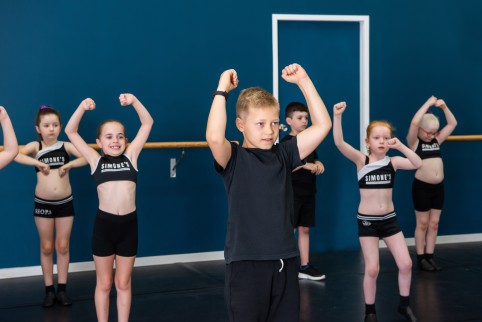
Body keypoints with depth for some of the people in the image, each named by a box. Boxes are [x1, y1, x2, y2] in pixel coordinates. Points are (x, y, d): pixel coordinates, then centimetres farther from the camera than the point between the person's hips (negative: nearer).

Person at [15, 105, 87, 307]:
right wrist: (38, 163, -27)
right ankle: (49, 290, 19)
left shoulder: (66, 146, -4)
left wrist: (69, 165, -23)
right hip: (43, 204, 0)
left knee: (63, 247, 7)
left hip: (65, 203, 0)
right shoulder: (35, 146, -7)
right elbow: (15, 155, -25)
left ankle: (62, 289, 17)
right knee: (46, 247, 9)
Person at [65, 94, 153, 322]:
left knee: (123, 283, 12)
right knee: (103, 283, 12)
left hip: (129, 224, 1)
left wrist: (134, 101, -8)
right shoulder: (95, 161, 3)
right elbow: (71, 132, 1)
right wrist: (83, 107, -11)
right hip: (104, 224, -1)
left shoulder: (130, 156, 5)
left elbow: (147, 123, 4)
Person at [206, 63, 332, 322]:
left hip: (285, 261, 5)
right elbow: (214, 137, -29)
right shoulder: (233, 158, -6)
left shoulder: (282, 155, 7)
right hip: (246, 263, -5)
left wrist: (303, 81, 0)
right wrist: (222, 90, -20)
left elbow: (322, 126, 3)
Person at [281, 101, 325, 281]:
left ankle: (305, 267, 16)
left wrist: (319, 165, -4)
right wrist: (304, 165, -26)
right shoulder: (286, 142, -8)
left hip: (308, 192, 6)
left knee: (304, 229, 10)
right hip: (292, 193, -6)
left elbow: (315, 160, 20)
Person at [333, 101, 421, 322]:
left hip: (389, 219, 3)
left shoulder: (393, 162, -2)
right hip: (367, 220, -3)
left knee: (406, 264, 2)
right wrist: (337, 116, -34)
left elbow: (418, 164, -17)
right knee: (372, 269, -1)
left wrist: (400, 146, -22)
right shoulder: (361, 160, -8)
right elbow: (339, 143, -23)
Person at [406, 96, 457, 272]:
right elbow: (414, 122, -24)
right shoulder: (414, 142, -7)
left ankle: (430, 257, 17)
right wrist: (429, 103, -17)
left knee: (434, 224, 9)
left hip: (438, 187, 5)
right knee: (422, 224, 4)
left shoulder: (437, 140, 9)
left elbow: (453, 124, 12)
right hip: (421, 186, -5)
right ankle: (421, 258, 12)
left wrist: (444, 107, -1)